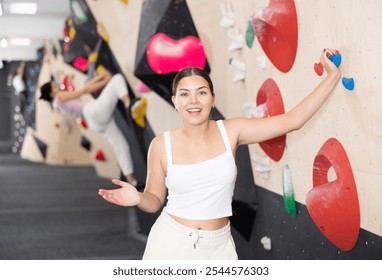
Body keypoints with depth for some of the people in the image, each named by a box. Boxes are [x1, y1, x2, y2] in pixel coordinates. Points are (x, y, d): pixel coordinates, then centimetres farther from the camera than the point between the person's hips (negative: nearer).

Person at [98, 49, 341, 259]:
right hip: (171, 242, -1)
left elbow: (292, 121, -8)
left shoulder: (231, 132, -5)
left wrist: (333, 76, -11)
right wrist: (138, 198, -20)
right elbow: (156, 200, 2)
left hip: (217, 246, 1)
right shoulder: (162, 145, -8)